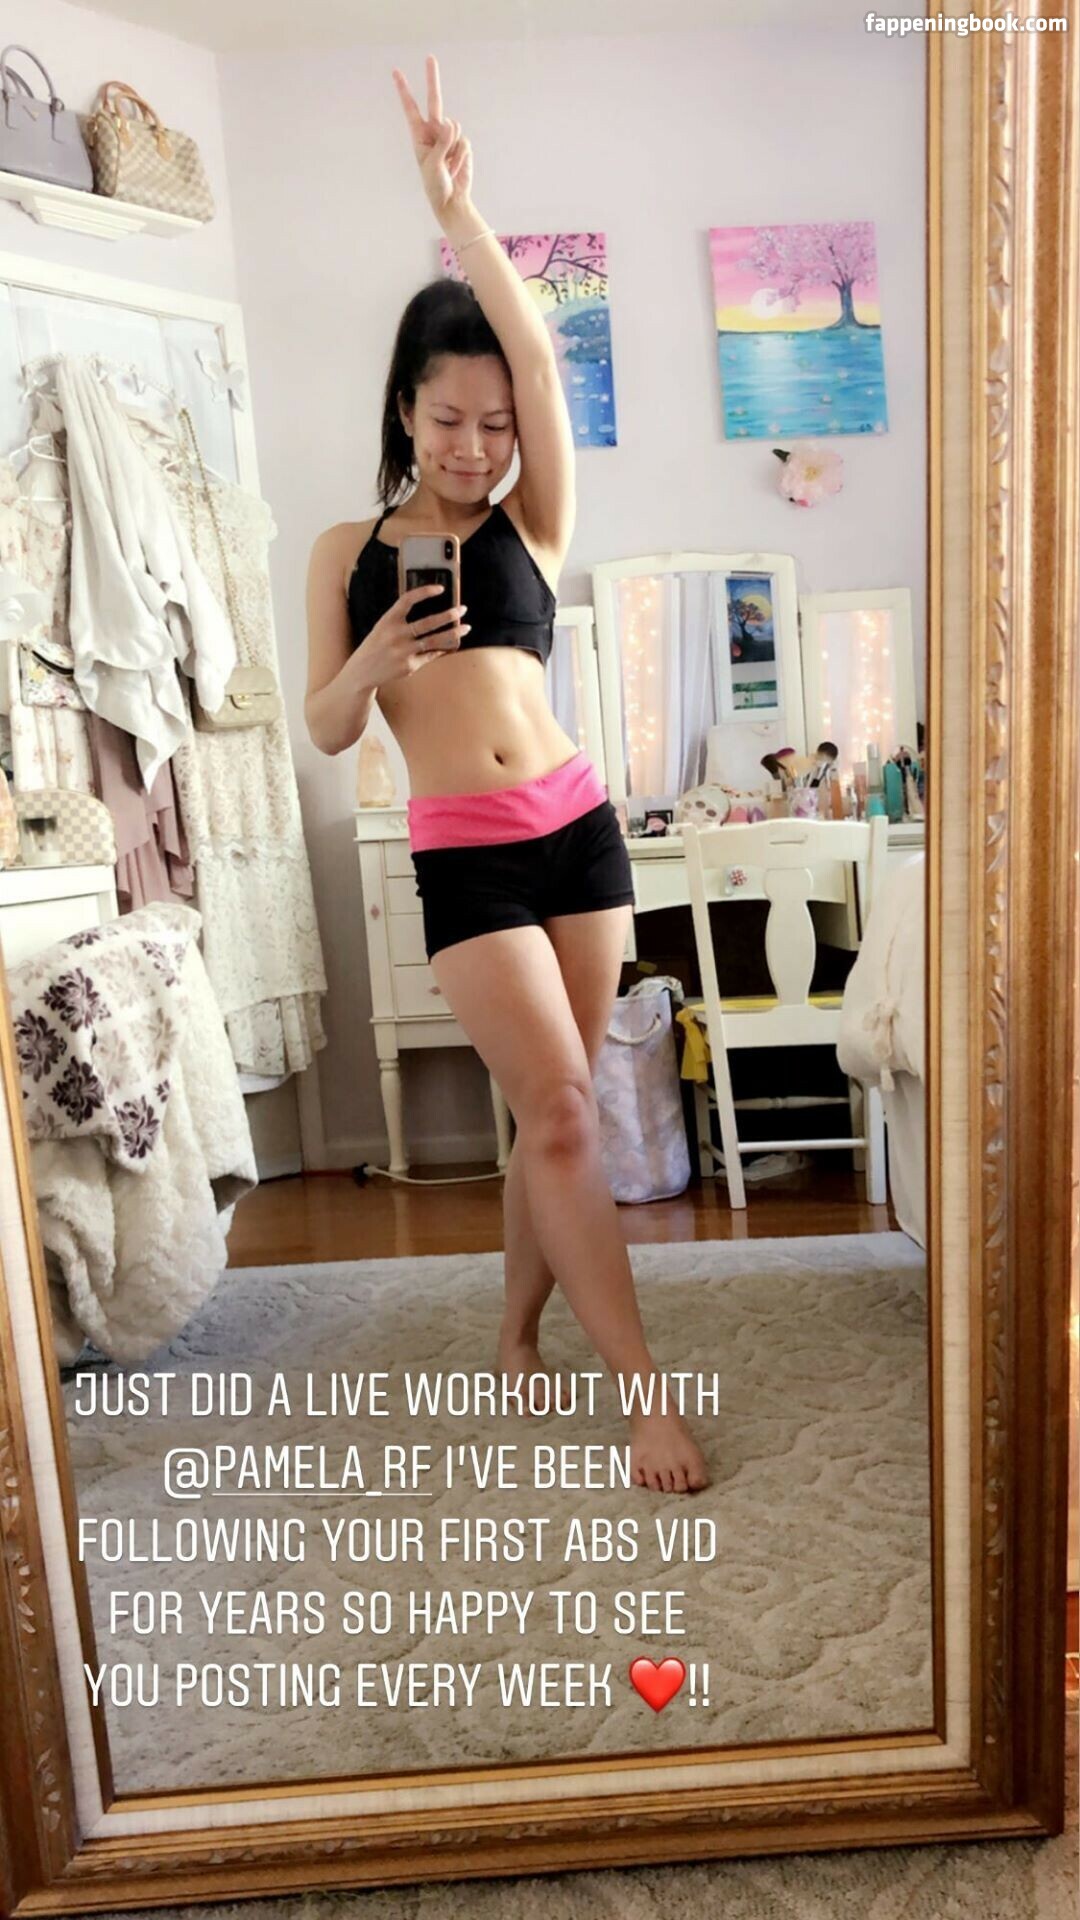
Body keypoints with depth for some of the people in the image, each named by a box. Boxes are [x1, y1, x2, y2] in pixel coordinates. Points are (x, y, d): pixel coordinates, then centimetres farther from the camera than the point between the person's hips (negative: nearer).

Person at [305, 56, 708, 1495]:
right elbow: (326, 731, 5)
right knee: (564, 1111, -9)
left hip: (576, 828, 2)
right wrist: (372, 661, -15)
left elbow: (539, 353, -4)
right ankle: (647, 1396, 2)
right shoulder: (347, 550, 9)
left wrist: (455, 204, -9)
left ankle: (517, 1334, 29)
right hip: (463, 860, -2)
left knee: (550, 1109, 8)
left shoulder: (529, 523, 9)